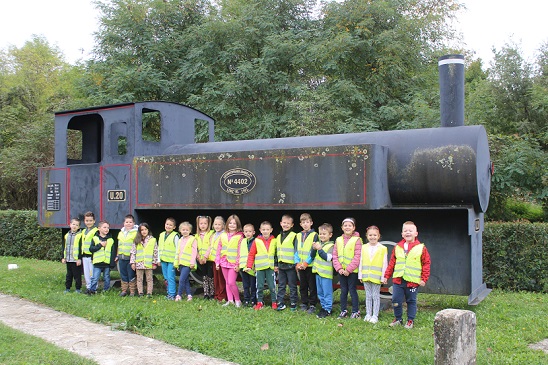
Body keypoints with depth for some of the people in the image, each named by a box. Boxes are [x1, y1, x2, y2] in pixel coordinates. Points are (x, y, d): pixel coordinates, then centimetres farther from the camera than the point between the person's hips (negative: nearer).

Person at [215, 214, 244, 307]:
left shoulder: (240, 236, -6)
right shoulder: (223, 235, 9)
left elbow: (240, 251, -8)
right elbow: (219, 249, 11)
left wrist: (238, 264, -11)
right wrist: (217, 262, 7)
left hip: (233, 263, -5)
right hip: (224, 262, 5)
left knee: (231, 282, -10)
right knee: (227, 282, 11)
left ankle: (237, 300, 6)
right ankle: (230, 300, 19)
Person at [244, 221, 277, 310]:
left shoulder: (274, 241, 3)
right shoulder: (256, 241, 0)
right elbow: (251, 254, 2)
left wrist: (276, 265, 4)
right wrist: (249, 266, -3)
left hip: (270, 267, 0)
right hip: (259, 267, 0)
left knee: (272, 286, 2)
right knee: (259, 286, 6)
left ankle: (274, 302, 13)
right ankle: (259, 302, 16)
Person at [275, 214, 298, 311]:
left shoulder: (294, 236, -7)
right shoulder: (278, 237, 13)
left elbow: (296, 251, -8)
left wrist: (297, 263, -13)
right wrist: (276, 265, 17)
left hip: (290, 265, -6)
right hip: (281, 265, 6)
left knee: (292, 286, 3)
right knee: (281, 285, 10)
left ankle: (293, 303, 12)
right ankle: (280, 303, 16)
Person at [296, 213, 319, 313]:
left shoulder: (314, 235, -4)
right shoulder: (298, 235, 11)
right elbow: (296, 251, 9)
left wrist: (306, 263, -16)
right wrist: (297, 263, -4)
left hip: (310, 265, -5)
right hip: (300, 266, 5)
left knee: (312, 286, 1)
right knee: (303, 286, 12)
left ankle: (312, 304, 8)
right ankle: (304, 303, 23)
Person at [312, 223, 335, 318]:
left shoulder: (330, 246, -9)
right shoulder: (318, 244, 12)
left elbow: (328, 257, -19)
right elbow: (313, 256, 16)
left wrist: (320, 249, -21)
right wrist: (313, 249, -3)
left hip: (326, 273, -7)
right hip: (318, 271, 7)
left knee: (327, 292, -2)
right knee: (320, 292, 15)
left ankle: (328, 309, 5)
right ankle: (323, 307, 25)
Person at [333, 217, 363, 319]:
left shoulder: (357, 240, -8)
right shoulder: (338, 240, 7)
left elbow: (357, 257, -13)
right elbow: (335, 256, 5)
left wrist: (348, 269, -16)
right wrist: (339, 268, -7)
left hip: (352, 271, -4)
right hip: (341, 271, 4)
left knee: (352, 290, 2)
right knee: (343, 291, 12)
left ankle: (355, 311, 14)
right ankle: (343, 311, 22)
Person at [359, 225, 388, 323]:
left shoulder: (383, 248, -5)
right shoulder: (364, 247, 3)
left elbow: (384, 264, -3)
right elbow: (361, 262, 7)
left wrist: (383, 277, -6)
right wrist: (360, 275, 5)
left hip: (376, 277, -3)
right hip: (366, 276, 3)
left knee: (376, 296, 5)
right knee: (368, 296, 12)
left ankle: (375, 315, 14)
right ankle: (368, 314, 21)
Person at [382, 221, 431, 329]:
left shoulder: (421, 248, -2)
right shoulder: (397, 247, 6)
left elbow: (426, 264, -1)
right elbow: (392, 263, 11)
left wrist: (424, 279, -6)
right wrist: (386, 276, 9)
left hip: (413, 281, -3)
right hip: (398, 280, 3)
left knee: (411, 301, 9)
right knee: (396, 300, 6)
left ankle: (410, 320, 22)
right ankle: (398, 319, 23)